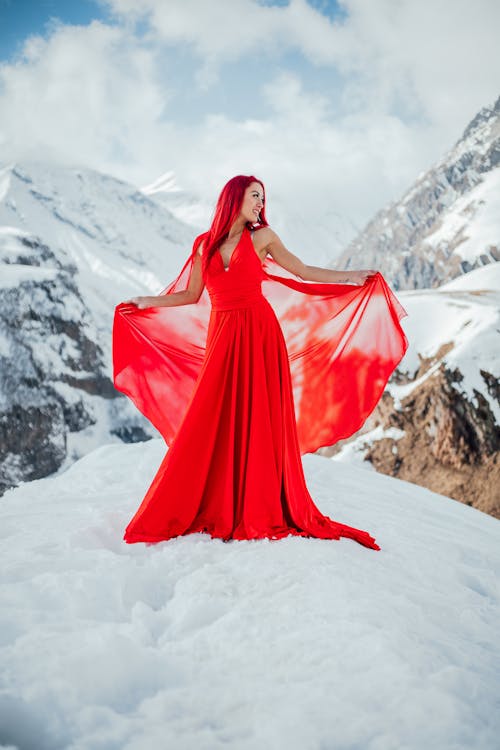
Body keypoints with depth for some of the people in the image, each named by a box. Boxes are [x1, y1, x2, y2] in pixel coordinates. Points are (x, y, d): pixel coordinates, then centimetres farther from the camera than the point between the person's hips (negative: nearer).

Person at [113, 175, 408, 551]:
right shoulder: (205, 245, 10)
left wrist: (356, 277, 6)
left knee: (259, 421, -1)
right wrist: (145, 302, 12)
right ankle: (215, 508, 12)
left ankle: (261, 510, 8)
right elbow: (191, 296, 14)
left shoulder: (262, 237, 6)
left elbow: (303, 272, 9)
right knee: (211, 425, -1)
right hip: (221, 336, 2)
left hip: (259, 332, -1)